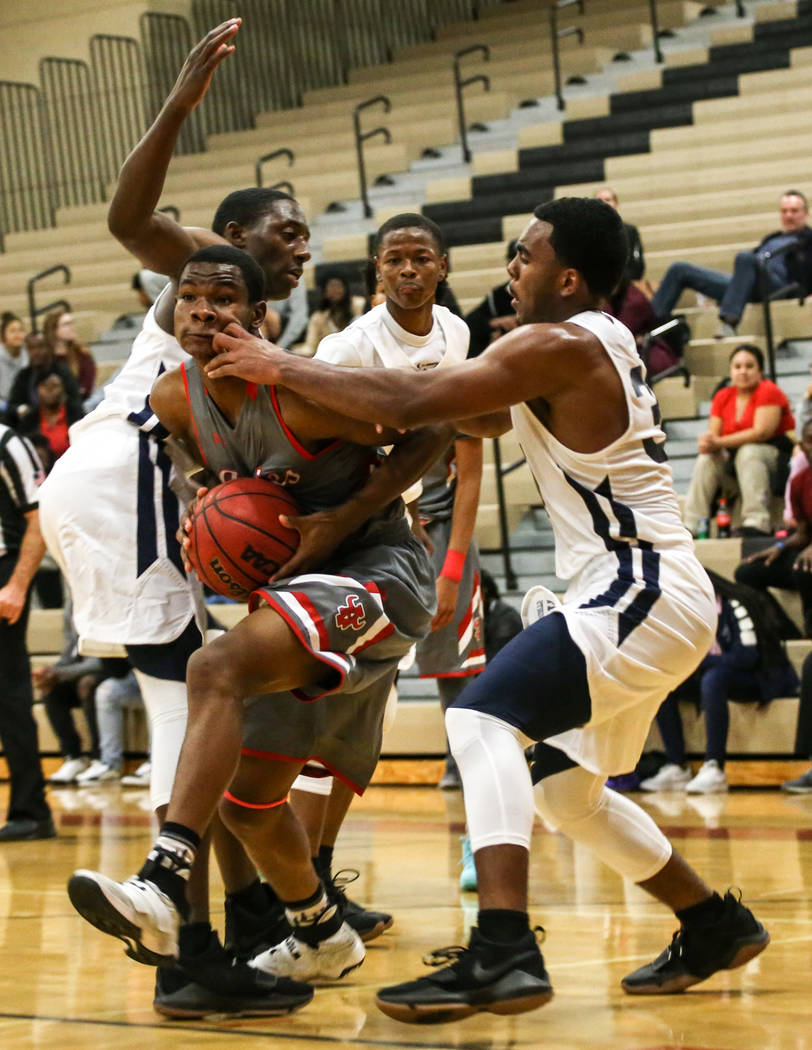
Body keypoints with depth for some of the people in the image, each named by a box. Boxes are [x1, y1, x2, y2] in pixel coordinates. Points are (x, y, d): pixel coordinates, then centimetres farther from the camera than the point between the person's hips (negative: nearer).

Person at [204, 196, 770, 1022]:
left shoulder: (559, 347, -15)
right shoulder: (597, 342, 16)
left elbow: (416, 406, -21)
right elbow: (486, 417, 25)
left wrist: (282, 369, -11)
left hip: (643, 592, -10)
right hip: (659, 592, 10)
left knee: (483, 719, -22)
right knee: (566, 788, 21)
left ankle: (503, 955, -31)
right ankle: (714, 928, 33)